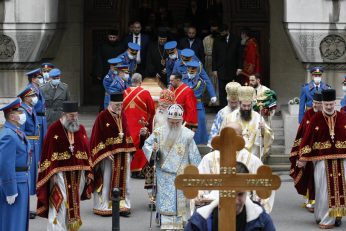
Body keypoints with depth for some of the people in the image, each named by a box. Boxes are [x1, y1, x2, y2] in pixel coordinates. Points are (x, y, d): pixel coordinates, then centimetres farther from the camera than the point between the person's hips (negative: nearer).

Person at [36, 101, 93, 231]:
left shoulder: (81, 129, 7)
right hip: (60, 172, -4)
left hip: (78, 172, 5)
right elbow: (47, 152, -7)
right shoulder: (54, 129, -6)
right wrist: (50, 173, -12)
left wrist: (89, 171, 6)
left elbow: (87, 151, 10)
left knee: (75, 202, 12)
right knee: (59, 203, -9)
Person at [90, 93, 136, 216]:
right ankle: (104, 206, 8)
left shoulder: (122, 115, 9)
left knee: (122, 179, 8)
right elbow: (98, 137, -11)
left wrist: (129, 151, 9)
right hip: (108, 154, -6)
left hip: (123, 153, 6)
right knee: (107, 180, -1)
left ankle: (122, 205, 14)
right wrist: (106, 152, -17)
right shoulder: (103, 116, -10)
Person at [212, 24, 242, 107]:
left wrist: (239, 67, 0)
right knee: (222, 90, -2)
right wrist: (214, 69, 2)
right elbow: (214, 56, 8)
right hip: (221, 70, 0)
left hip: (232, 69, 0)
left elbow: (239, 55, 7)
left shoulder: (235, 40, 7)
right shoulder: (217, 41, 8)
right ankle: (223, 106, 1)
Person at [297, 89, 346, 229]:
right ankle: (326, 218, 7)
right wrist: (303, 158, -5)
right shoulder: (316, 119, -2)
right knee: (324, 189, 0)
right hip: (322, 160, -2)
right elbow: (307, 138, -3)